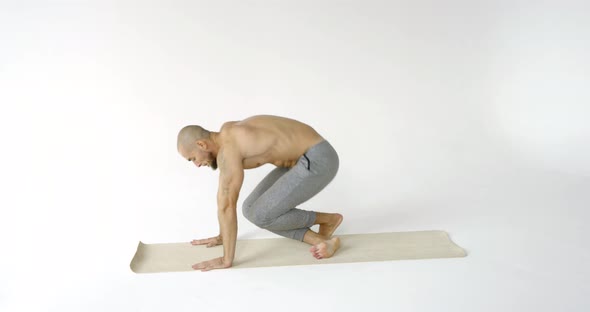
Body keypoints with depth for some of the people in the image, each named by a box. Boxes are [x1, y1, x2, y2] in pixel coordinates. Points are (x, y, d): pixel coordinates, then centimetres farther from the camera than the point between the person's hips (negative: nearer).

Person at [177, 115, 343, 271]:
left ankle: (329, 219, 4)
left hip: (318, 160, -10)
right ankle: (320, 240, -2)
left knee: (261, 216, -15)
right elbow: (224, 194, 16)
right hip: (303, 159, 10)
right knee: (250, 209, 4)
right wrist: (222, 236, 21)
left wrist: (226, 259, -18)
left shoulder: (227, 150, -23)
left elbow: (227, 206, -24)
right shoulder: (226, 136, 7)